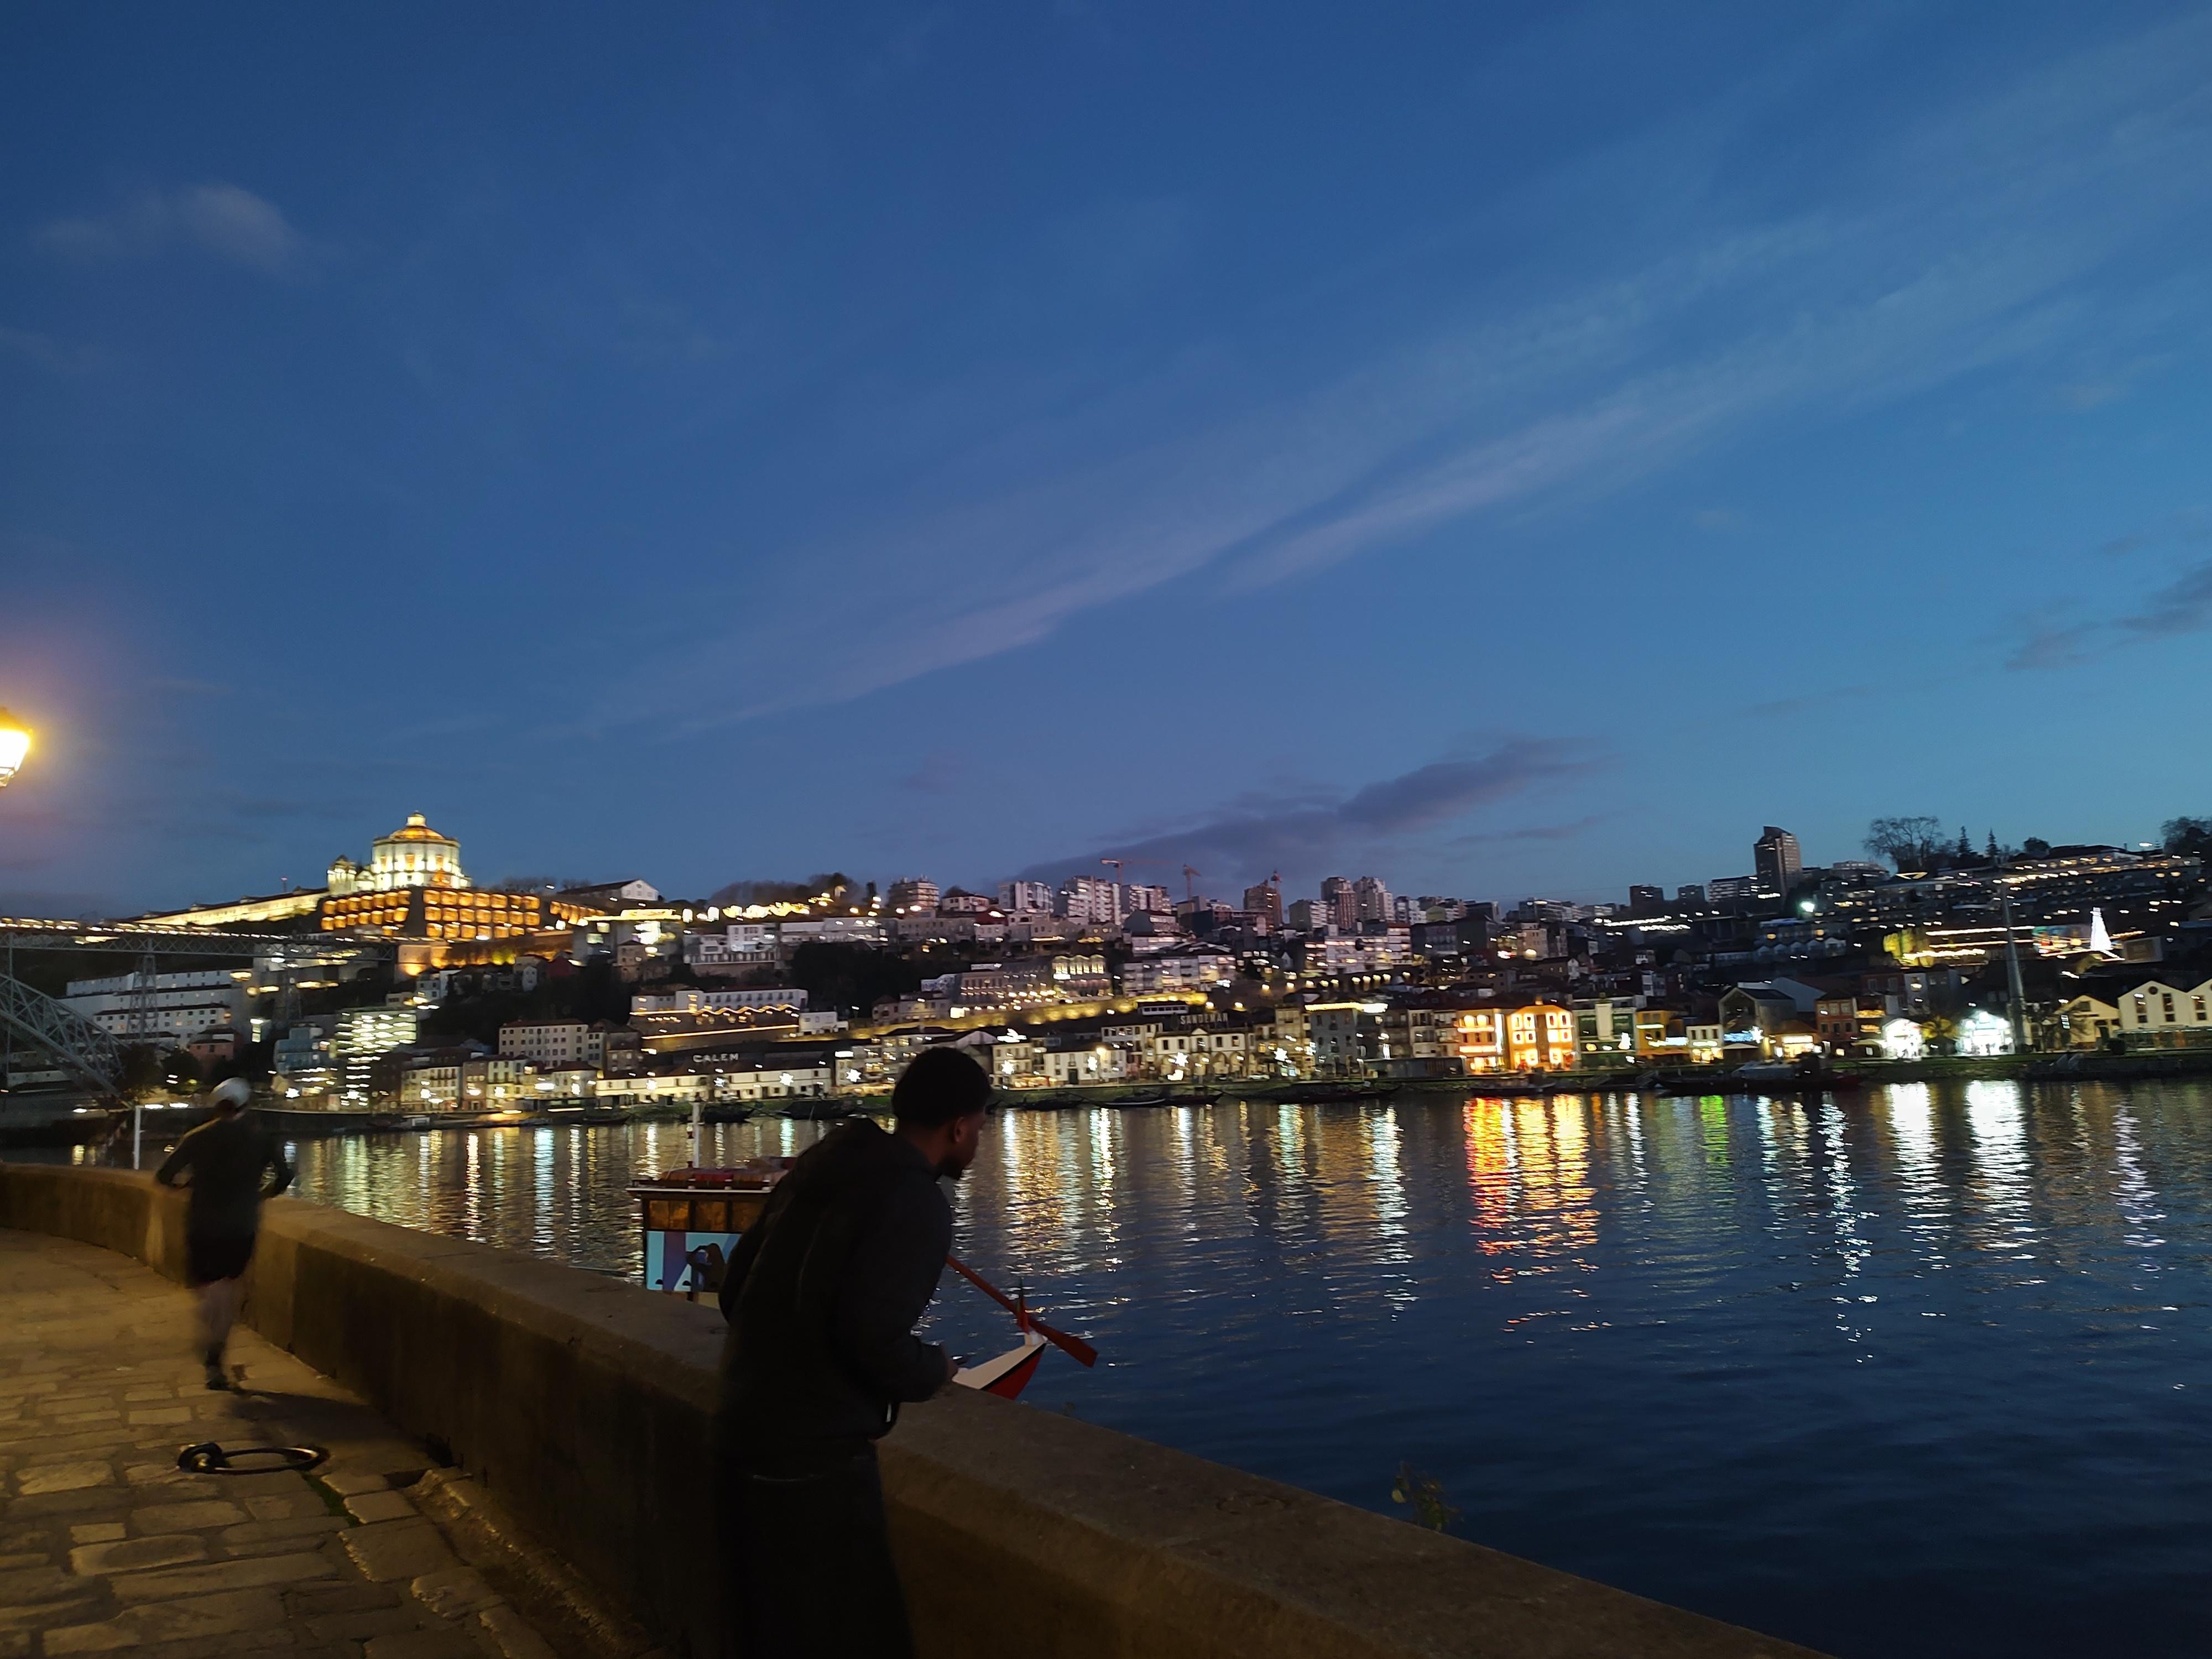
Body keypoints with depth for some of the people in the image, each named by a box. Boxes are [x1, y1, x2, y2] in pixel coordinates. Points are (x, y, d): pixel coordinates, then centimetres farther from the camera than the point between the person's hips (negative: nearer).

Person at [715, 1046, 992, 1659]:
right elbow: (872, 1337, -26)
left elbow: (736, 1285, 11)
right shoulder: (919, 1205, -18)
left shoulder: (822, 1167, 7)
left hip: (743, 1429, 8)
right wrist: (934, 1372, -6)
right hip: (814, 1453, -8)